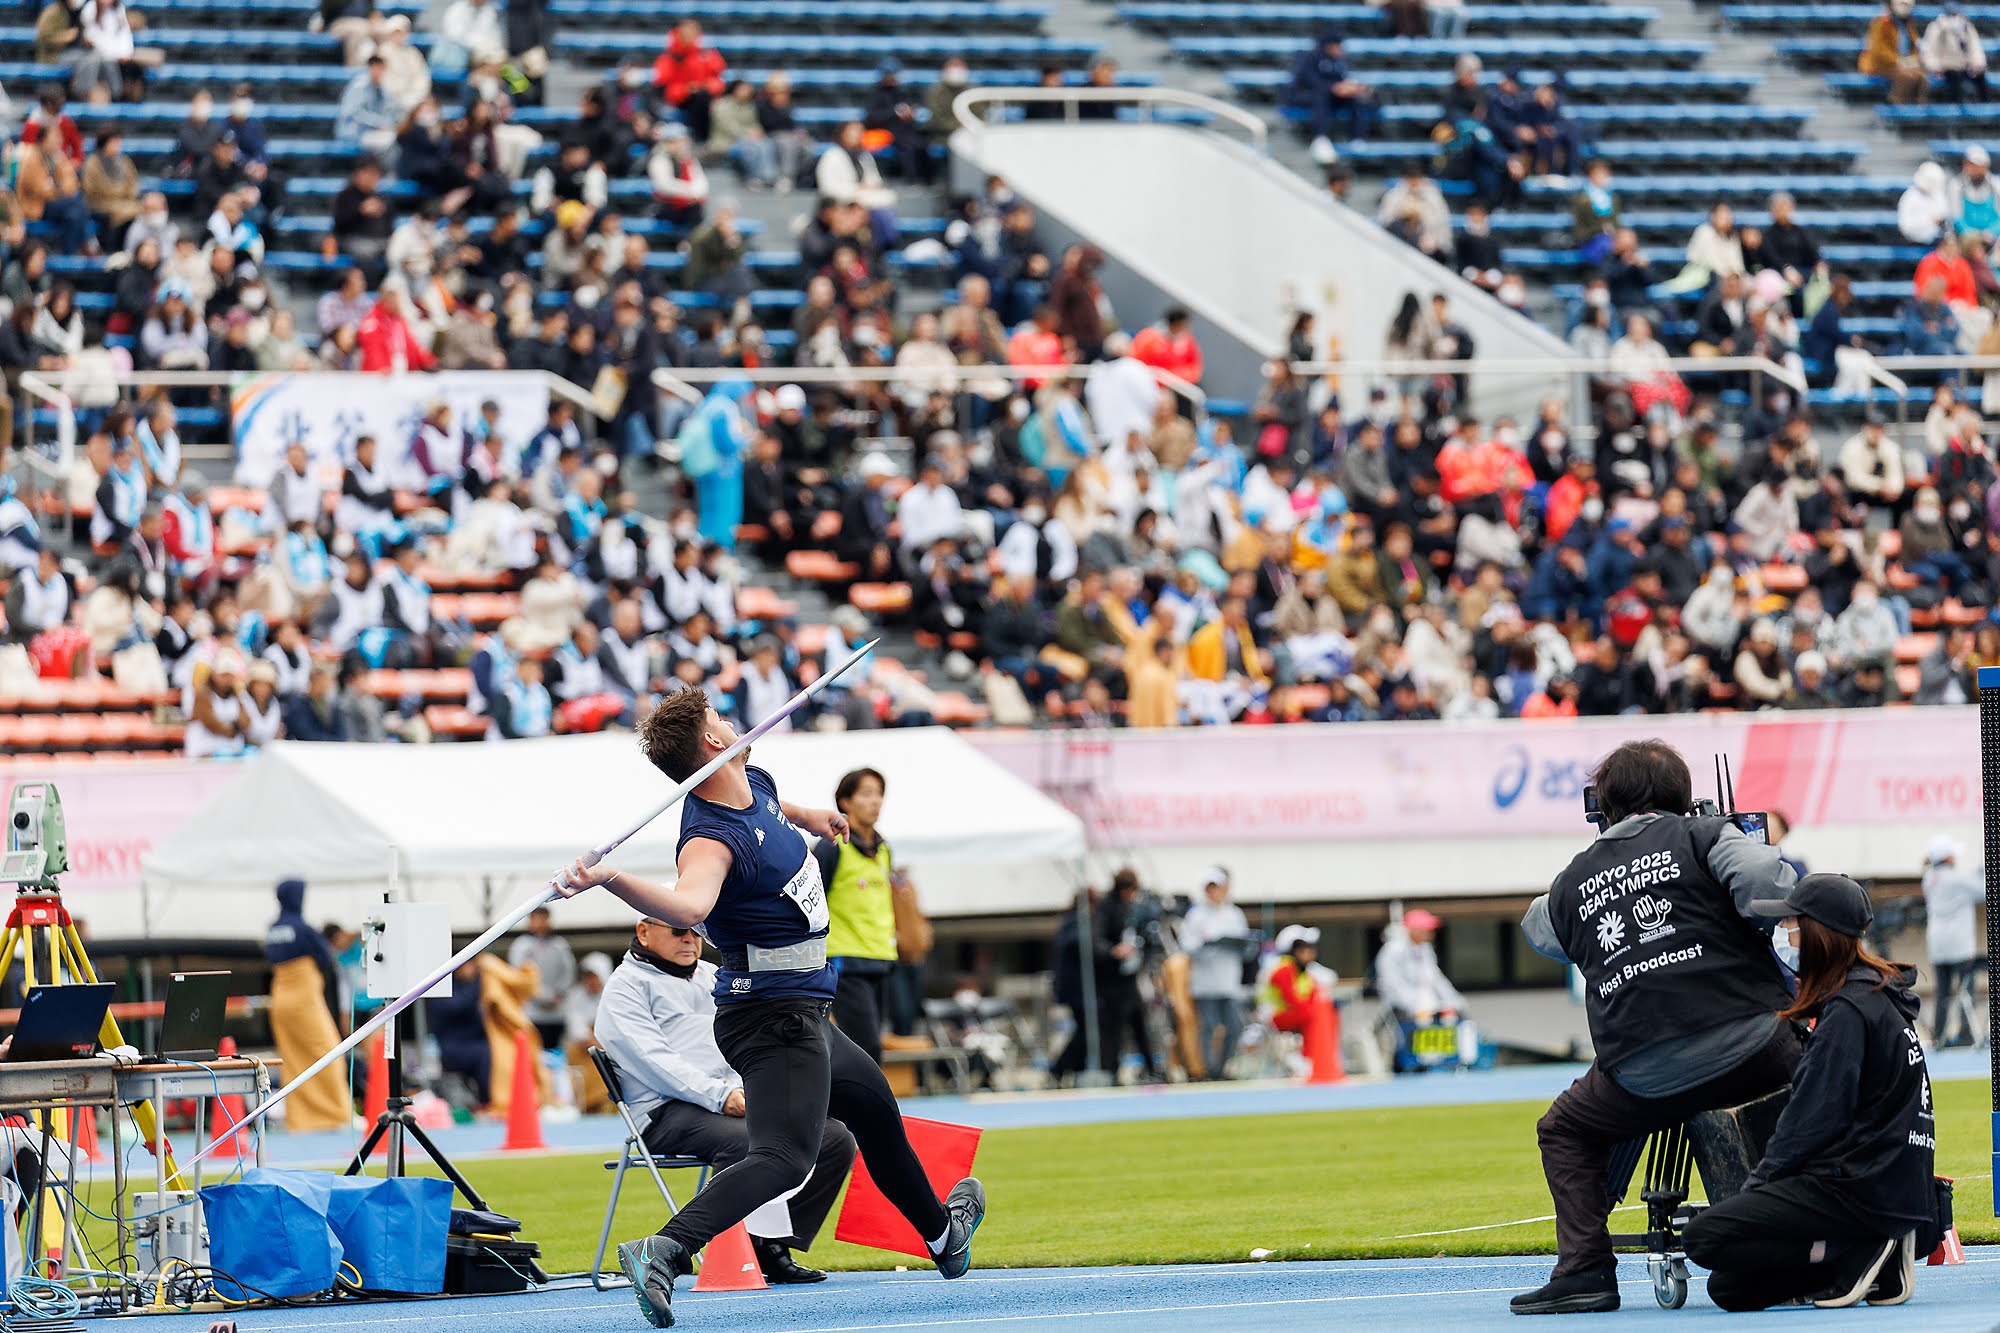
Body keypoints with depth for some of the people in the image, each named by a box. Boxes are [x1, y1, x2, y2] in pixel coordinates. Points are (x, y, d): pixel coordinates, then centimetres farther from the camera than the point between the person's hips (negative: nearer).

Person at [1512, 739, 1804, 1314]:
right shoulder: (1702, 837, 8)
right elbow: (1765, 880, -11)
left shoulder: (1572, 883, 19)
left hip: (1643, 1074, 1)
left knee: (1564, 1133, 26)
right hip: (1749, 1042, -1)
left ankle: (1584, 1269, 11)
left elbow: (1538, 927, 42)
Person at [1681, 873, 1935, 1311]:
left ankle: (1858, 1257, -12)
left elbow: (1815, 1121, -17)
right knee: (1729, 1288, 10)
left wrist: (1759, 1184, -7)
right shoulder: (1879, 995, 17)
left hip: (1860, 1190, -10)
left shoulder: (1848, 1011, -15)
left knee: (1705, 1237, -15)